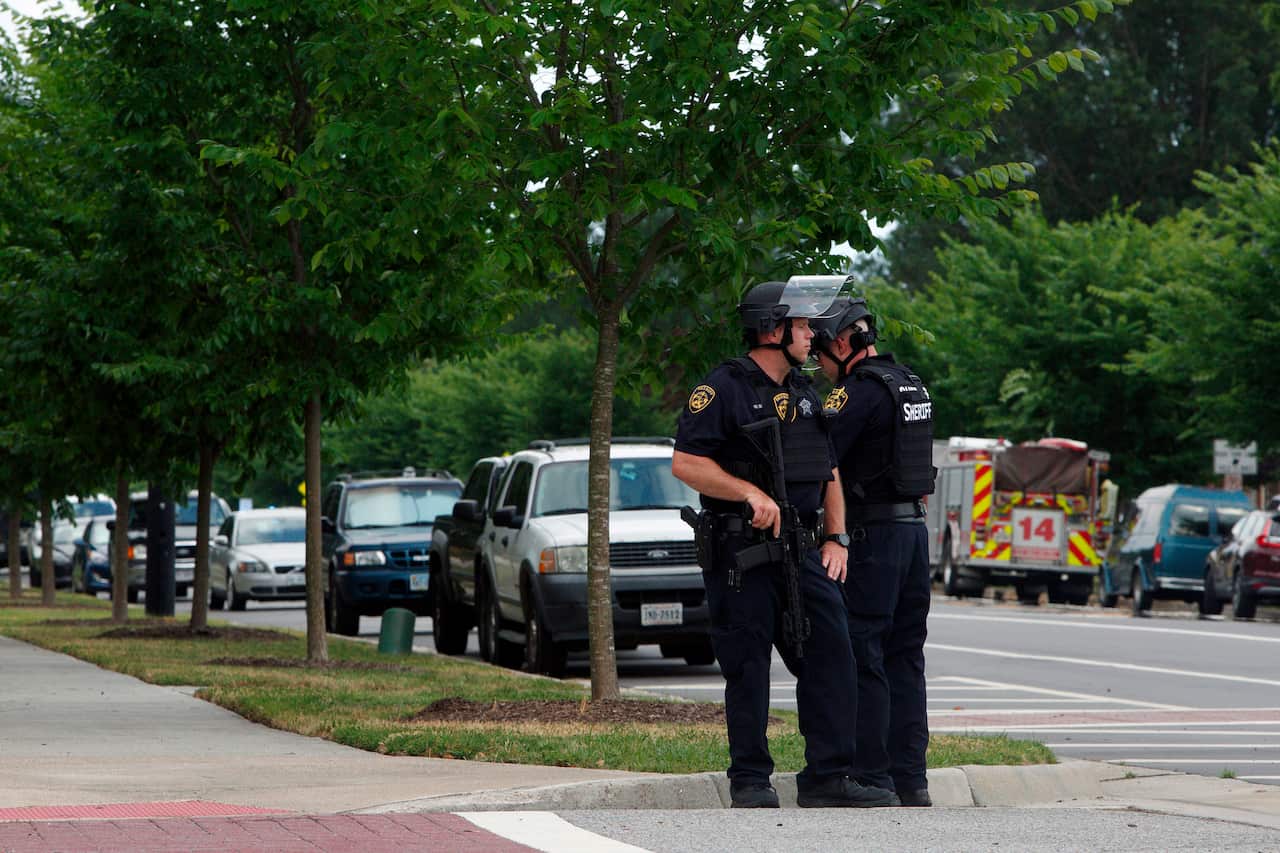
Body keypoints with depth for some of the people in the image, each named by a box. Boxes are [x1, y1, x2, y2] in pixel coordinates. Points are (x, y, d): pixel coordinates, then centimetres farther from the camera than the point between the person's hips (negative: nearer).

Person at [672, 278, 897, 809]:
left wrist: (836, 538, 10)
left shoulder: (805, 394, 16)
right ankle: (750, 782, 7)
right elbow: (685, 463, -15)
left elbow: (828, 474, 22)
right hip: (739, 552, -7)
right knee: (748, 670, -2)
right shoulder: (723, 389, -8)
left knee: (830, 655, -1)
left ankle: (827, 777, 2)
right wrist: (751, 493, -22)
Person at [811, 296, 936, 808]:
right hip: (914, 529, 9)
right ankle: (911, 779, 11)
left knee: (863, 658, -4)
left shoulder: (860, 391, -13)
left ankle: (872, 776, -6)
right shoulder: (911, 386, 15)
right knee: (905, 656, 11)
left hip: (873, 535, -9)